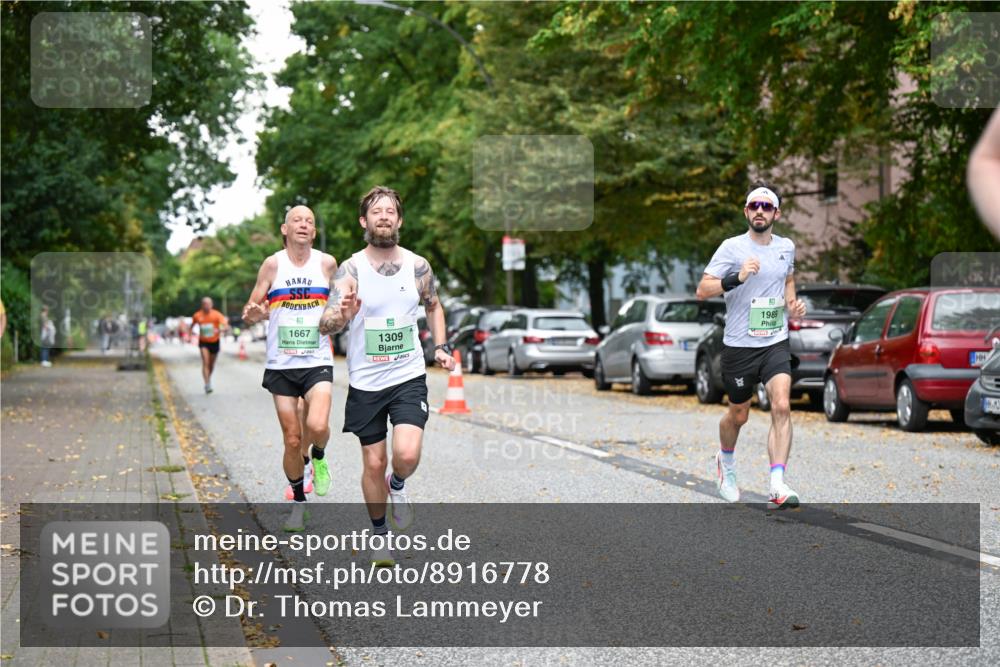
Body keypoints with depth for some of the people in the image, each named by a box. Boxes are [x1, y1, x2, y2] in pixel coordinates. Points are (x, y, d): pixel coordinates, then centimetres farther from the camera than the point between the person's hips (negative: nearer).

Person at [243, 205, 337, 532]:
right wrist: (253, 314, -21)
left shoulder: (327, 263, 2)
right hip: (281, 364, 0)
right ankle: (298, 502, 22)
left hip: (317, 362, 0)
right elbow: (249, 314, 2)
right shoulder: (273, 265, -1)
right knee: (292, 440, 3)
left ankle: (318, 458, 12)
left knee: (317, 426, -23)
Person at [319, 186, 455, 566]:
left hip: (409, 378, 1)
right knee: (373, 463, 6)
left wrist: (441, 346, 4)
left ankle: (398, 485, 17)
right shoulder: (350, 270, -9)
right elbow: (325, 325, -19)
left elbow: (433, 306, 19)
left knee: (407, 455, -18)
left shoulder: (418, 267, -1)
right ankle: (379, 534, 28)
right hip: (365, 382, -1)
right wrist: (342, 316, -41)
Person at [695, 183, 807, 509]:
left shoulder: (786, 247, 6)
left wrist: (792, 304, 8)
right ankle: (725, 462, 44)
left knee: (782, 406, -18)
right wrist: (737, 277, -29)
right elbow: (702, 289, -14)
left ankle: (777, 485, -20)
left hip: (776, 344, 2)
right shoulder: (732, 247, -8)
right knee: (738, 415, 12)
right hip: (738, 345, -2)